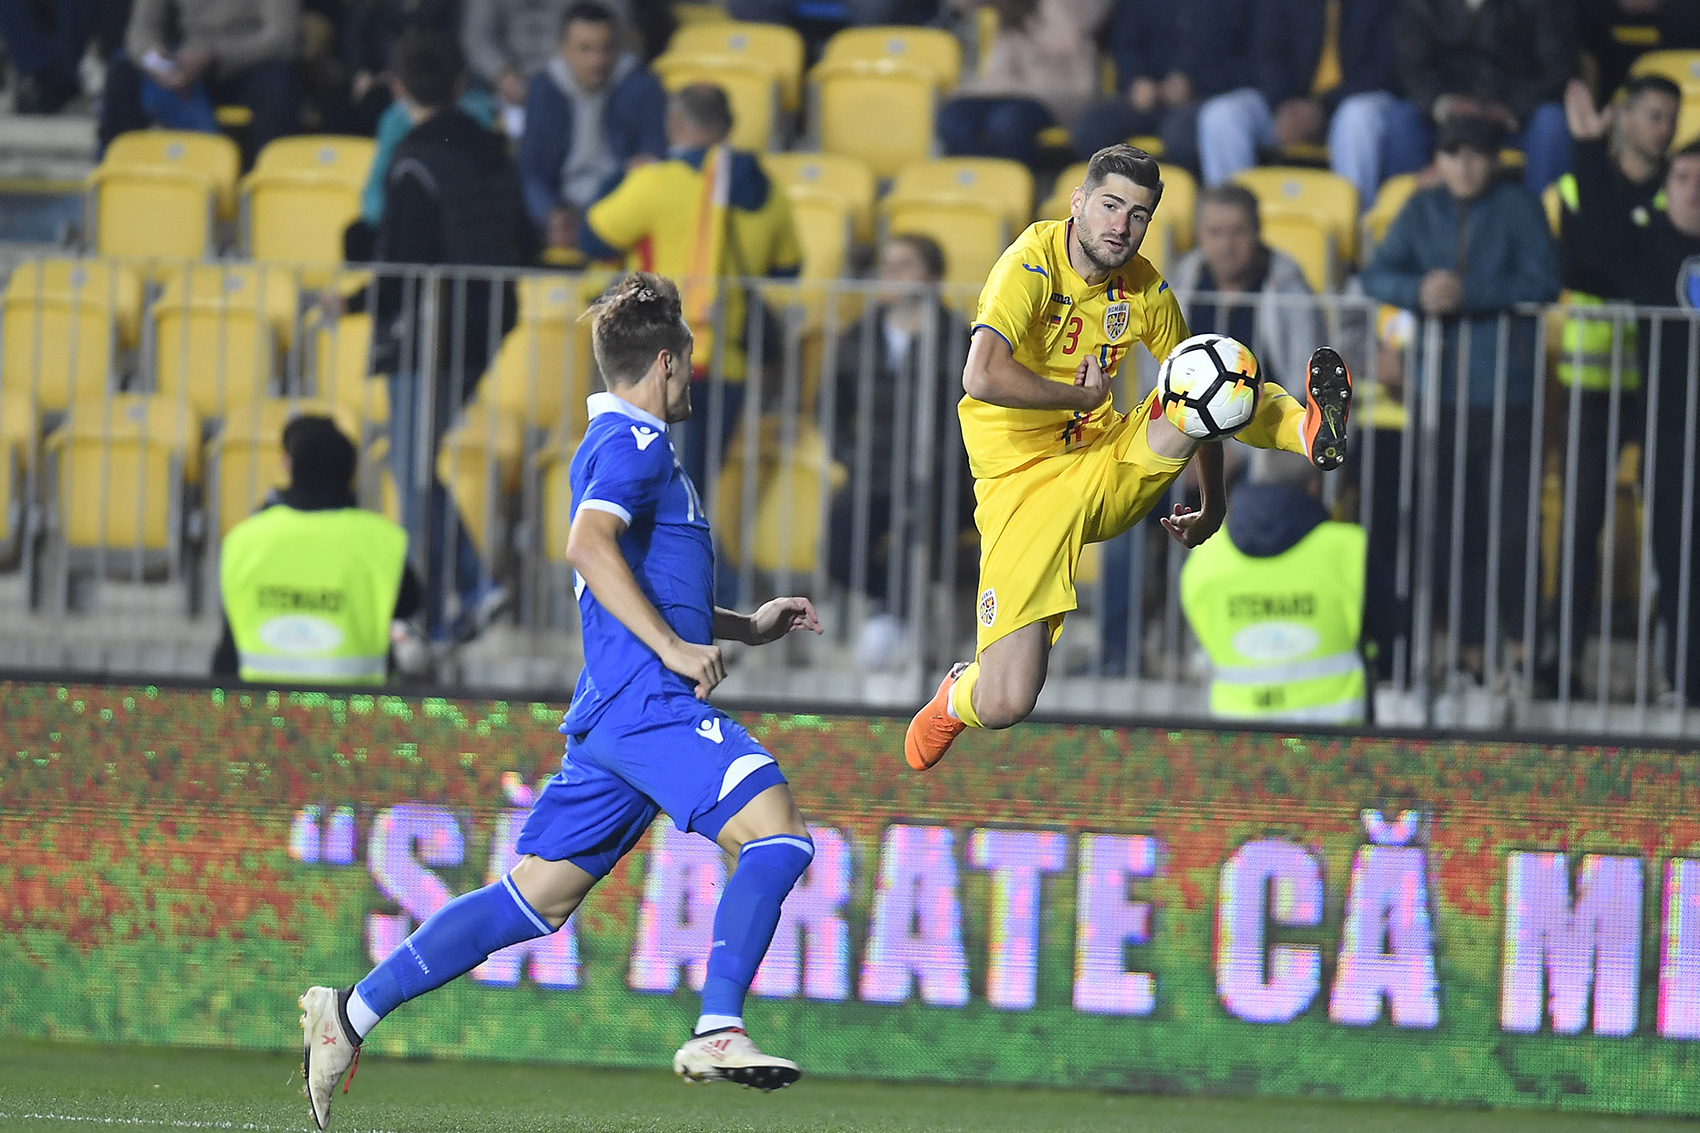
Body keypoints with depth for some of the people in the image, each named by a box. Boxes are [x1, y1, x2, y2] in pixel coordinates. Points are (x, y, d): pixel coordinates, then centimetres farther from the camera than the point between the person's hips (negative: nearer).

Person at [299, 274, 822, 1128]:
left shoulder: (623, 444, 27)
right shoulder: (633, 442, -5)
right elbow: (589, 545, -23)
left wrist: (744, 627, 34)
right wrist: (674, 647, -23)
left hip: (613, 709, 10)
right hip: (644, 701, -10)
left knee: (536, 896, 7)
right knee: (776, 831, -19)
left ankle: (354, 1010, 7)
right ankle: (717, 1031, -27)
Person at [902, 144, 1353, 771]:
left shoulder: (1147, 291, 1)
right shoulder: (1031, 267, -17)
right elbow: (982, 377, -33)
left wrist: (1213, 501, 16)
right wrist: (1083, 396, -21)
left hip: (1108, 471, 5)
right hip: (1022, 482, -5)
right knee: (1004, 705, -14)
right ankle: (957, 699, 20)